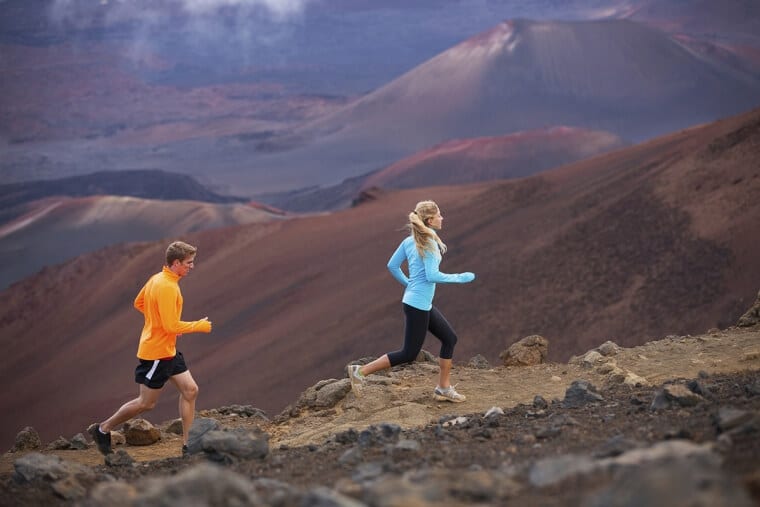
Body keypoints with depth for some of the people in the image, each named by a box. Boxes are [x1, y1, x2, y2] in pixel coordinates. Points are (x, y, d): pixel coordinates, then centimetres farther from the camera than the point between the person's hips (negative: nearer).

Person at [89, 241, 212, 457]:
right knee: (146, 403, 2)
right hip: (156, 352, -10)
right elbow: (172, 326, -25)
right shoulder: (167, 287, -24)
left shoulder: (157, 279, 6)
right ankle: (103, 429, 18)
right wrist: (201, 326, -14)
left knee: (190, 390, 6)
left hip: (168, 350, 10)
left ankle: (188, 445, 9)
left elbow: (139, 303, 18)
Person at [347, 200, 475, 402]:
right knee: (409, 354, -1)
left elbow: (392, 266, 10)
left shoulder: (409, 241, 5)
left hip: (424, 305, 9)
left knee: (449, 338, 14)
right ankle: (360, 371, 1)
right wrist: (460, 278, -15)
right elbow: (432, 276, -24)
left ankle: (444, 388, 18)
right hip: (418, 306, -9)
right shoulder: (429, 243, -19)